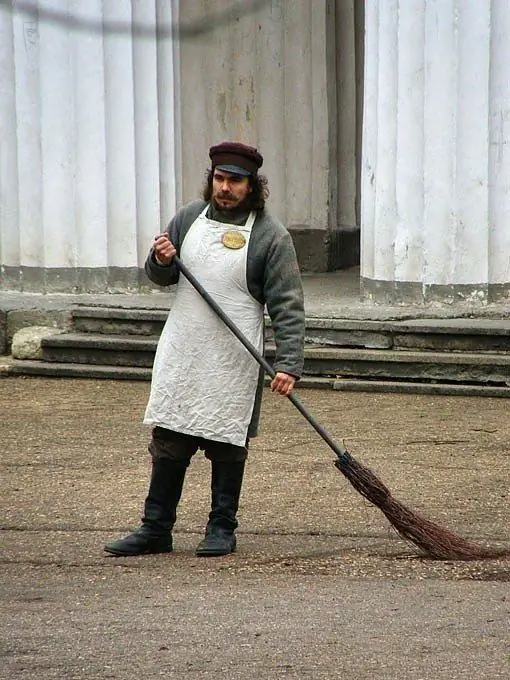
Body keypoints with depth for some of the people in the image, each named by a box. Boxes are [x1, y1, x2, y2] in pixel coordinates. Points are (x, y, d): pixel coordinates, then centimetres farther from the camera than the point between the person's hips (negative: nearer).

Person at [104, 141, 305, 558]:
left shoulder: (271, 236, -7)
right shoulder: (189, 218, 7)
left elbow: (288, 307, -10)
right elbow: (161, 276, 20)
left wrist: (288, 364, -19)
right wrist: (161, 261, -5)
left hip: (234, 363, -4)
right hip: (180, 353, 4)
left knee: (227, 446, 4)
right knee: (168, 444, 6)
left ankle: (222, 530, 16)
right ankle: (156, 529, 13)